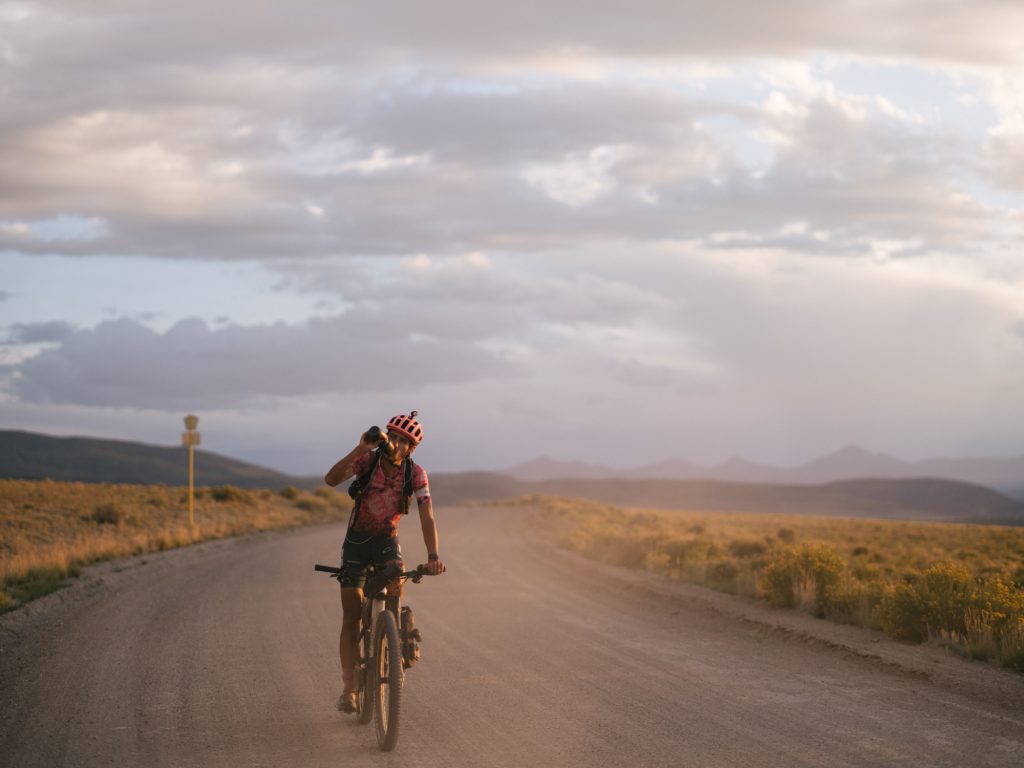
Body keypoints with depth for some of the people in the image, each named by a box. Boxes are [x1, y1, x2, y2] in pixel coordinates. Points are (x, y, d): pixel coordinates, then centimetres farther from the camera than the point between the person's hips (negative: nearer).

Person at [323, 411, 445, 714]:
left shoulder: (416, 474, -17)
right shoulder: (368, 459, -20)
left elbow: (427, 518, -24)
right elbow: (331, 479, -36)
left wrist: (433, 556, -39)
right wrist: (359, 449, -49)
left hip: (387, 540, 1)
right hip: (356, 541, -1)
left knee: (395, 583, -30)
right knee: (351, 615, -8)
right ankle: (349, 688, -4)